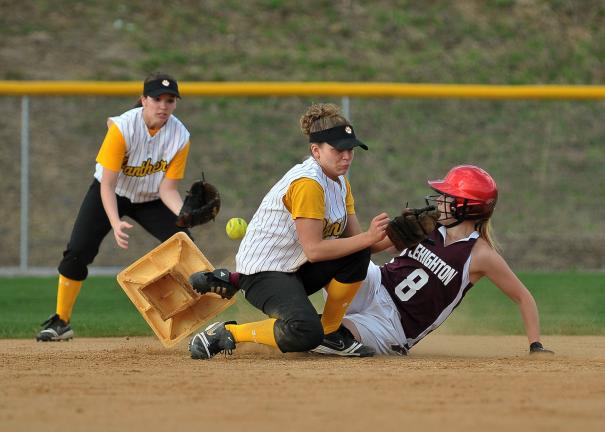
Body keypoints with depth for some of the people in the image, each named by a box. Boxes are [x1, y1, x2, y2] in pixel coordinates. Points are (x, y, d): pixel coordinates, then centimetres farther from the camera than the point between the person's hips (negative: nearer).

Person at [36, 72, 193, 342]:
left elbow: (167, 189, -16)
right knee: (77, 253, -16)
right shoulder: (123, 127, -29)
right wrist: (115, 223, -42)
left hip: (151, 200, 3)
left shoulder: (180, 136, -20)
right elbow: (107, 184, -28)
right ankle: (60, 322, 0)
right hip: (111, 194, -3)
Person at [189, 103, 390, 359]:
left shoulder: (340, 183, 9)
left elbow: (355, 238, 3)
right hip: (262, 272, -9)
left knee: (358, 254, -11)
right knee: (306, 333, -32)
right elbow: (313, 249, -24)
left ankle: (329, 331, 2)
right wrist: (367, 238, -25)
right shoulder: (307, 183, -20)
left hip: (296, 270, 9)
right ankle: (226, 333, -12)